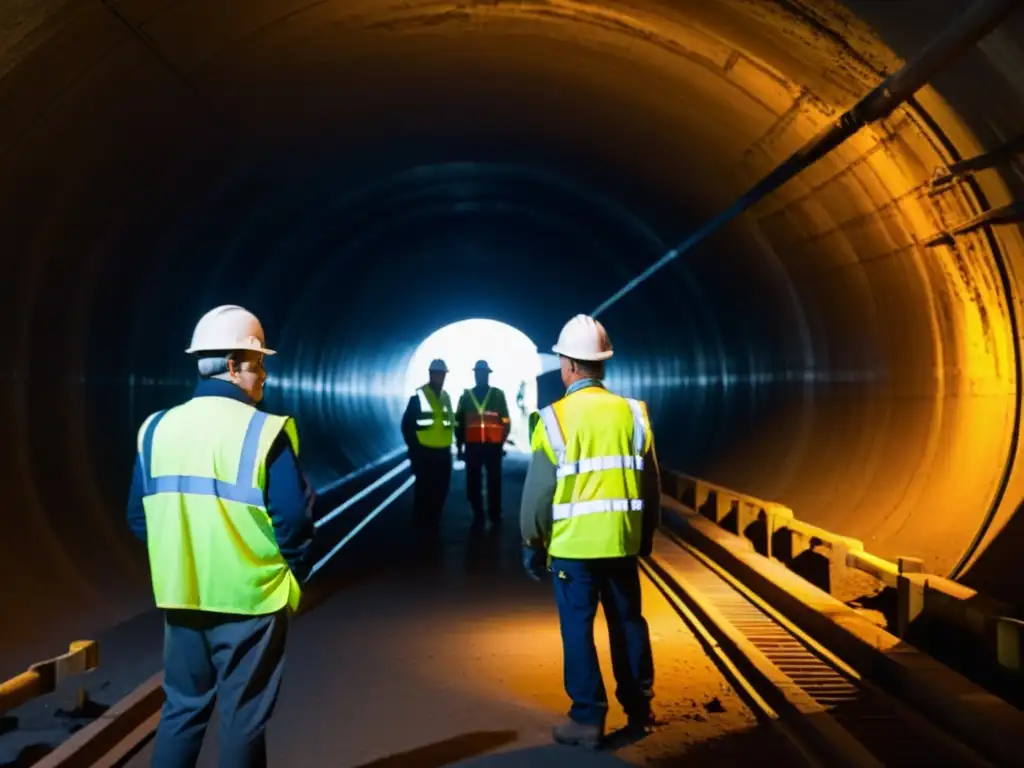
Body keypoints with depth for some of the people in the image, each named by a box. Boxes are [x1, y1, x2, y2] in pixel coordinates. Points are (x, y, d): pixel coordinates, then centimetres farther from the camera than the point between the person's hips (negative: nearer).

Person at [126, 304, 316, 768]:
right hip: (250, 596, -5)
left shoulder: (158, 428, 2)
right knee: (243, 717, 10)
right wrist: (295, 574, 2)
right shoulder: (264, 431, -15)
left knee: (182, 708, 20)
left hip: (180, 594, 5)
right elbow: (294, 518, -16)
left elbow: (139, 515, 6)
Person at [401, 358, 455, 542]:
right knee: (424, 491, 0)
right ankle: (423, 527, 9)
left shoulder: (445, 397, 12)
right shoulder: (419, 396, -8)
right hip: (424, 452, -6)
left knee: (440, 490, 11)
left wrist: (450, 443, 12)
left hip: (443, 452, 6)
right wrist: (414, 447, -10)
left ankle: (434, 525, 23)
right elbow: (407, 424, -8)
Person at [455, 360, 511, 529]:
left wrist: (502, 442, -3)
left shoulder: (498, 394, 5)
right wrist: (460, 445, 5)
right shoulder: (466, 396, 8)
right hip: (472, 446, 1)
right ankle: (478, 516, 12)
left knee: (494, 482, 4)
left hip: (493, 446, -1)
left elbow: (505, 421, 3)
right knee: (473, 483, 3)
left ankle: (495, 515, 15)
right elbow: (459, 422, 9)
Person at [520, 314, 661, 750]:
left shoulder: (556, 418, -10)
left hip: (572, 543, -4)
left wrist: (532, 543, 4)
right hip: (622, 541, 4)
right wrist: (647, 533, 19)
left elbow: (539, 490, -7)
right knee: (628, 621, 16)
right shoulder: (632, 413, 1)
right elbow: (651, 483, 7)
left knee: (577, 629, 5)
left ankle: (588, 720, 11)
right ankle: (639, 707, 27)